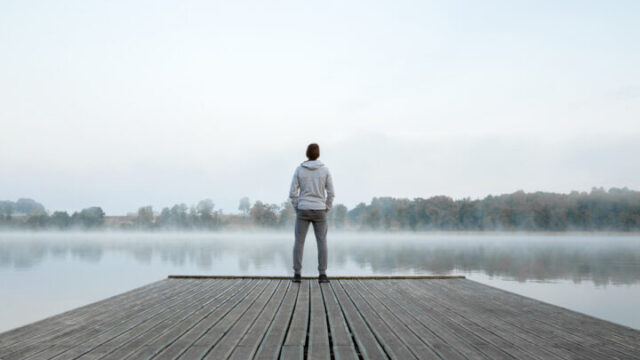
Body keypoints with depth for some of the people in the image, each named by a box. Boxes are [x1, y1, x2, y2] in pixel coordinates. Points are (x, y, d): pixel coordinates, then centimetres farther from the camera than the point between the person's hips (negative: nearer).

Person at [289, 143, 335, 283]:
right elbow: (331, 193, -3)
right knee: (322, 242, 6)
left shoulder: (299, 169, -2)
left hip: (303, 210, 0)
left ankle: (297, 274, 1)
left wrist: (297, 209, 7)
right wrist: (326, 210, 7)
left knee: (299, 242, 6)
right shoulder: (325, 170, -2)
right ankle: (322, 275, 0)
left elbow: (293, 193, -4)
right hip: (319, 210, 0)